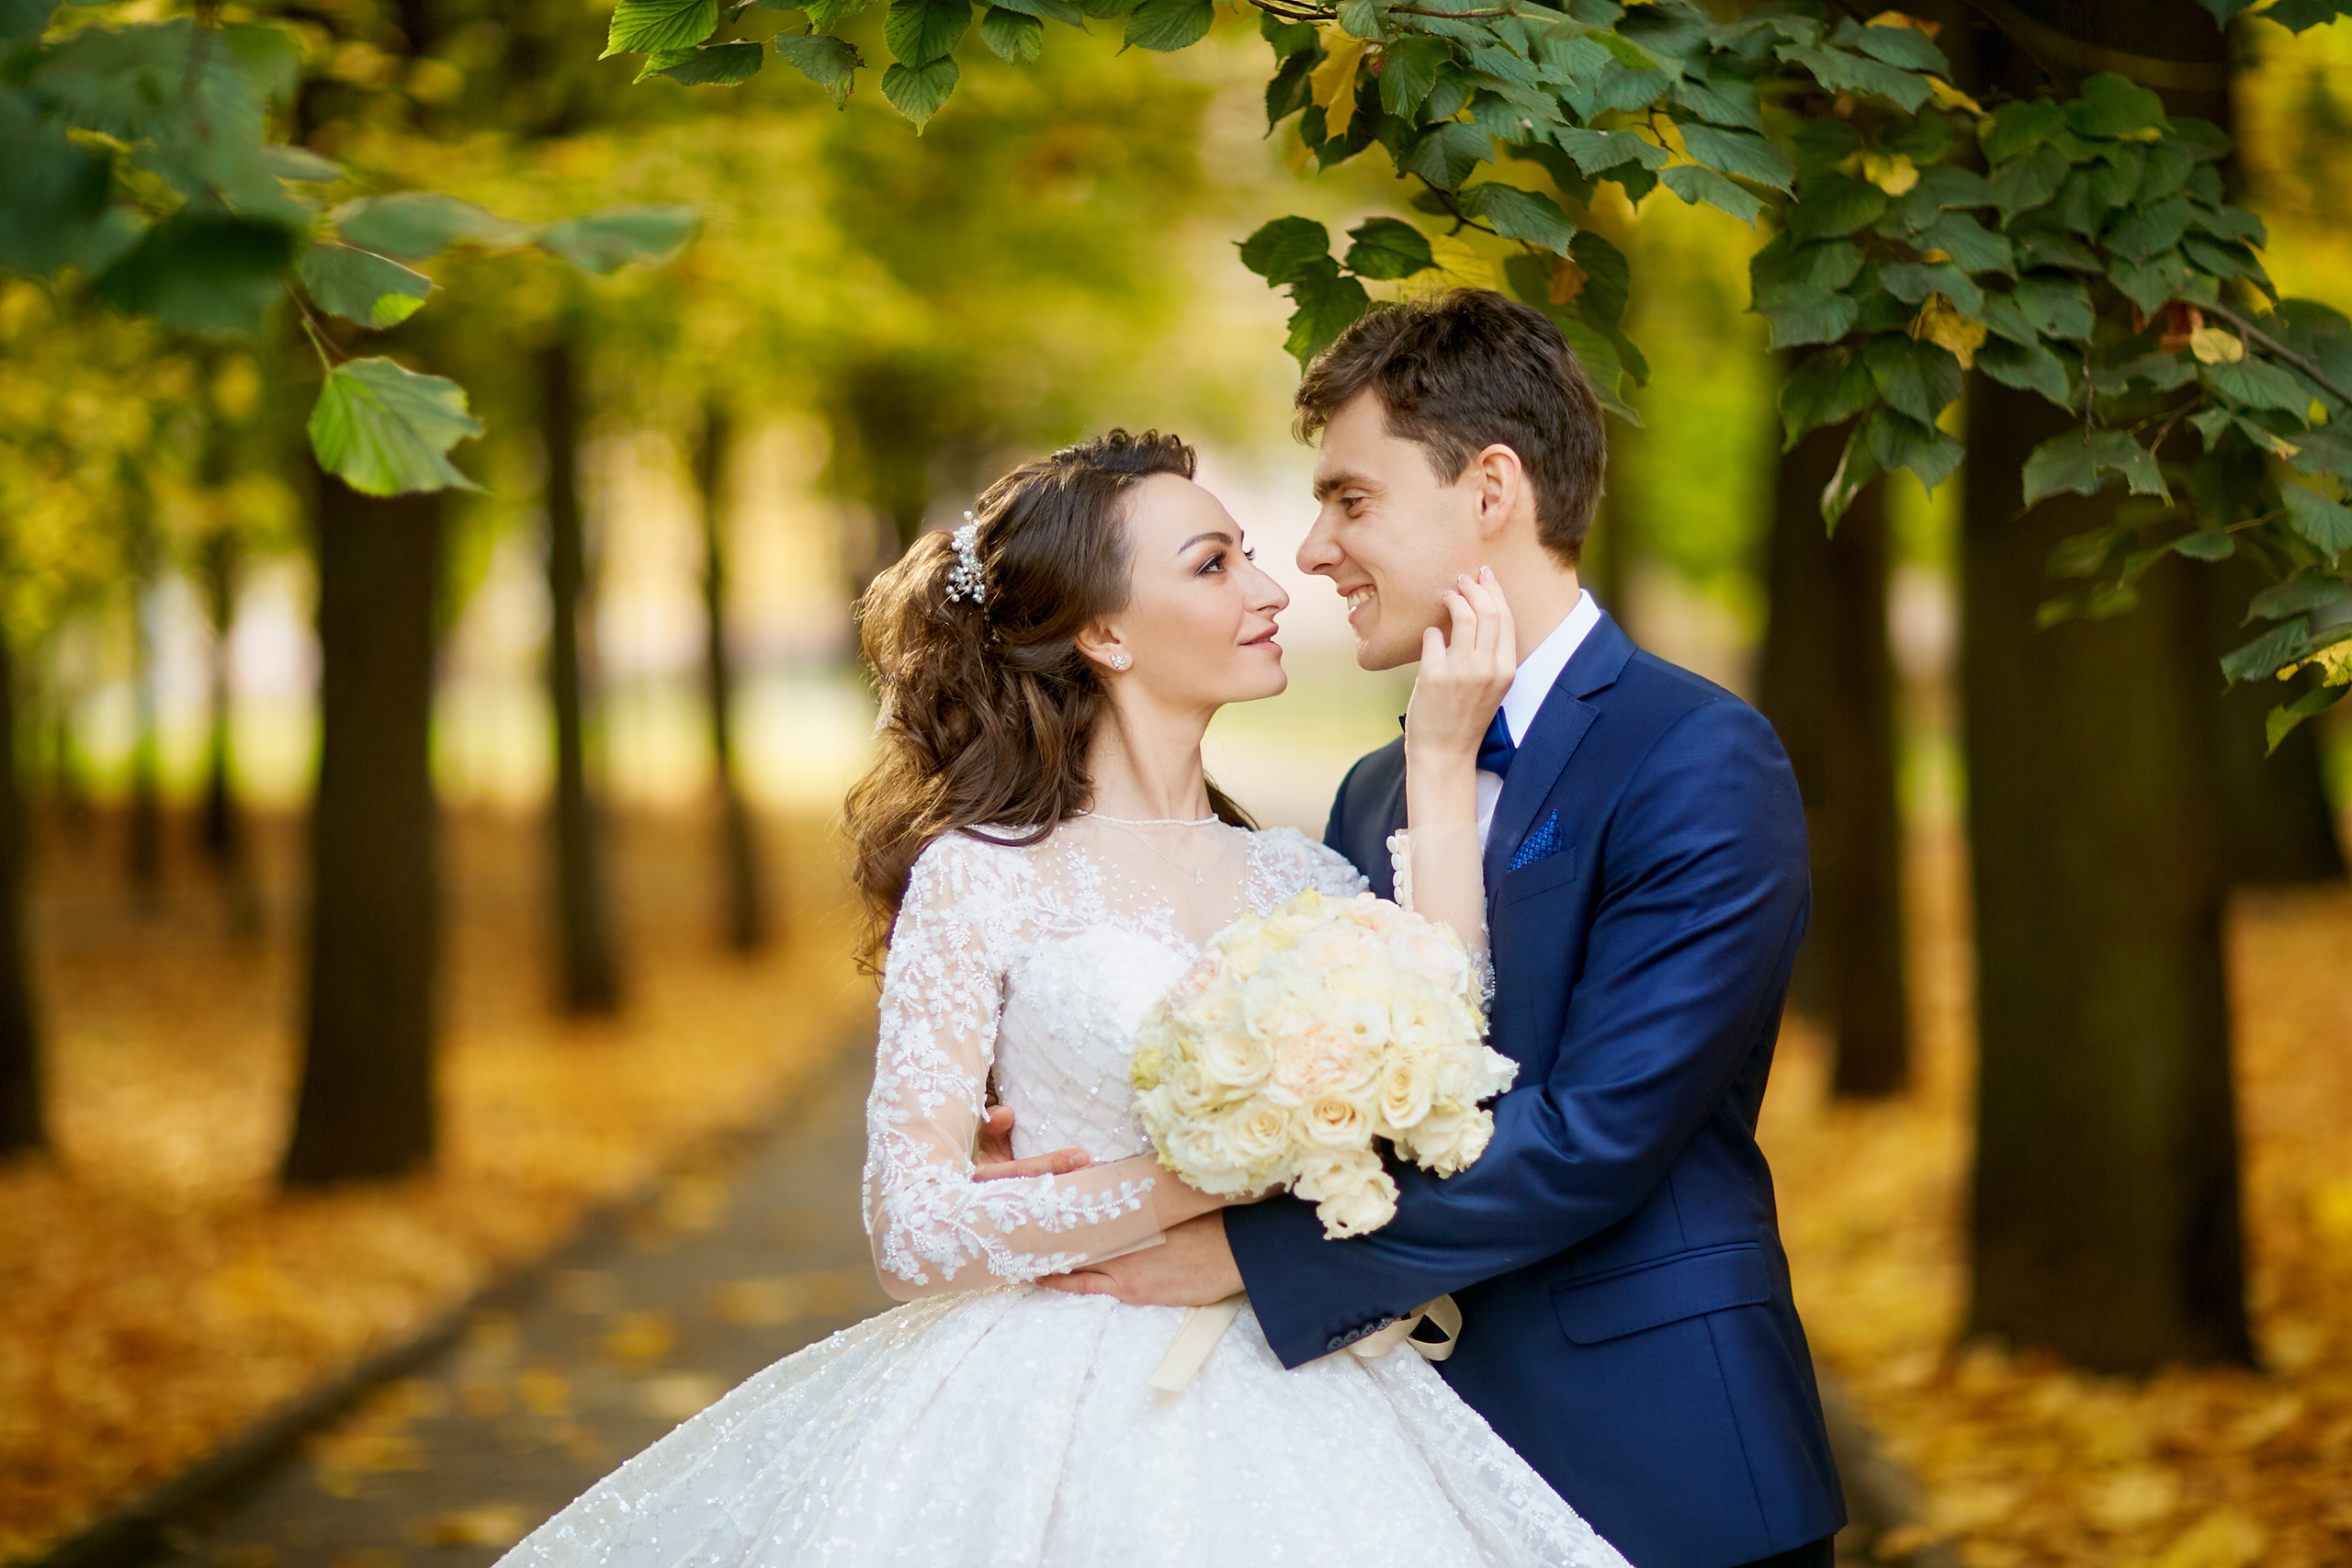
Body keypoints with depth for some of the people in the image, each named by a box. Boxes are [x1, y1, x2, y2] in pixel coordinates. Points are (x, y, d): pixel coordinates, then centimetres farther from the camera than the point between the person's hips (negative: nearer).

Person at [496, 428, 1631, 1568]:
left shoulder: (1305, 880, 11)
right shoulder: (979, 878, -3)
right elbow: (916, 1230, -10)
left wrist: (1444, 769, -5)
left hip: (1290, 1415, 4)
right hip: (1062, 1419, -4)